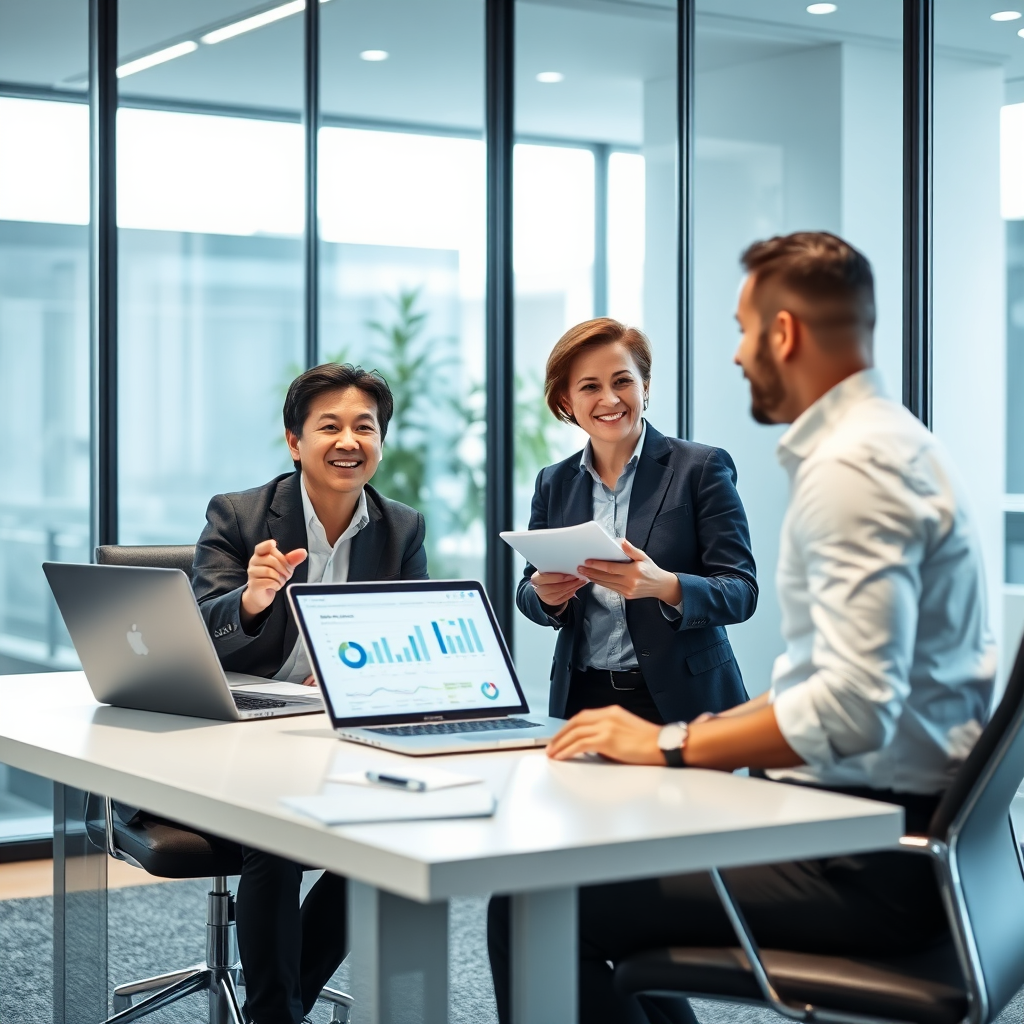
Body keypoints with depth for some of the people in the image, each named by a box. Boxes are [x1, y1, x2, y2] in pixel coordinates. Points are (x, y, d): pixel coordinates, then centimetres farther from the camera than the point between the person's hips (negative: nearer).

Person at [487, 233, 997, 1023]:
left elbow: (854, 708, -27)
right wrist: (711, 730, 11)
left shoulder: (851, 467, -18)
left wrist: (669, 745, -17)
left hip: (868, 861, -10)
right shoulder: (884, 440, 15)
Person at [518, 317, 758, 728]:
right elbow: (527, 591, 16)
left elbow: (741, 592, -6)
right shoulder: (554, 483, 11)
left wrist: (665, 586, -24)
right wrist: (548, 596, -7)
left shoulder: (702, 467, 0)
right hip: (583, 700, 3)